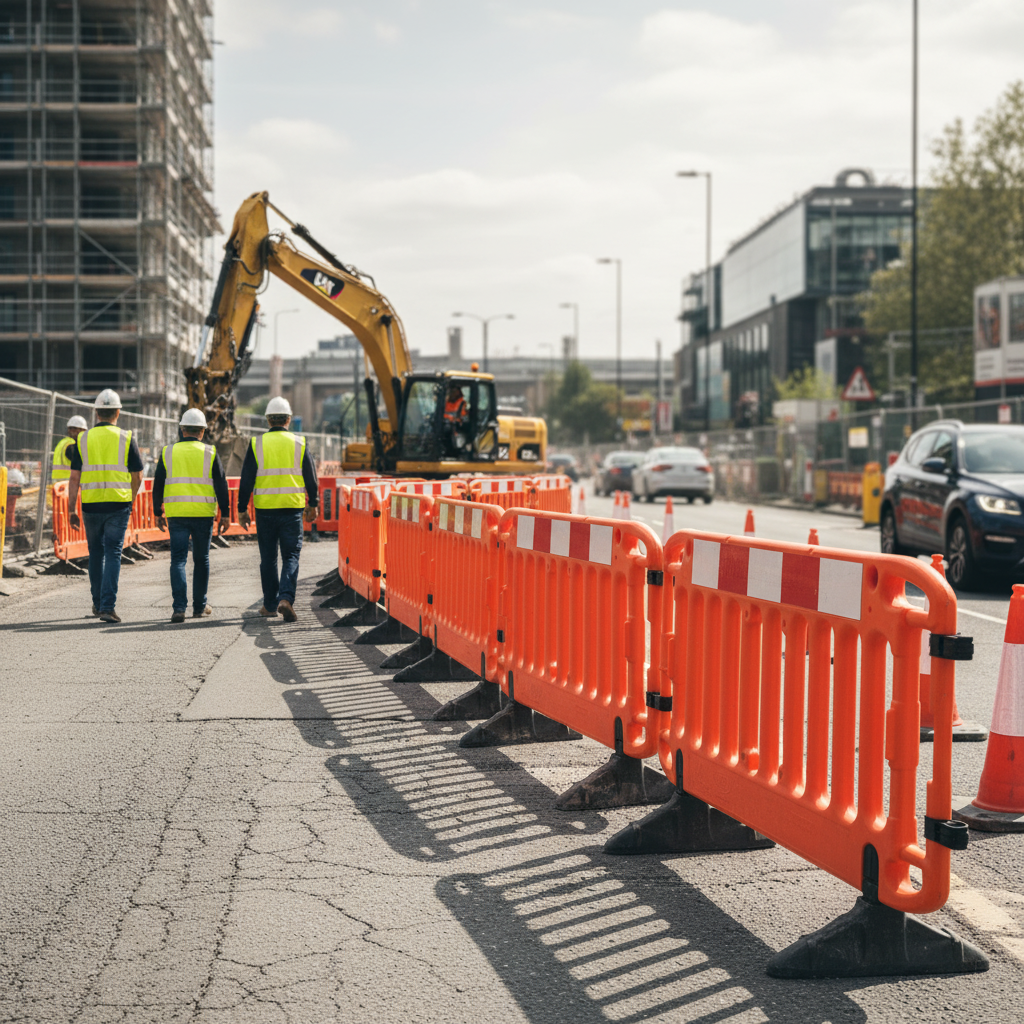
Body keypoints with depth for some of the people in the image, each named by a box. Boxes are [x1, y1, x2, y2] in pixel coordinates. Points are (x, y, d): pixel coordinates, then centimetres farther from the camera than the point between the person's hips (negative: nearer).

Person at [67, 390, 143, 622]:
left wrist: (72, 510, 3)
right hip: (118, 505, -2)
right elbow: (137, 476, 3)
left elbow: (75, 477, 0)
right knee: (113, 554, -3)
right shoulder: (126, 439, -1)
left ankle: (98, 603, 27)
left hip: (91, 505, 2)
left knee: (96, 554, 17)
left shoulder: (82, 439, 2)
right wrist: (131, 500, 20)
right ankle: (108, 606, -14)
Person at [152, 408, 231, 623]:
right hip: (203, 514, 0)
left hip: (176, 514, 0)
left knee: (178, 560, 0)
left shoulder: (168, 452, 4)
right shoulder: (209, 453, 0)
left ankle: (179, 607, -13)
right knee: (201, 560, 12)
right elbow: (221, 486, -2)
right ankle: (199, 607, 19)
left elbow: (158, 485, 7)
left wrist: (158, 513, 15)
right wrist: (225, 514, 2)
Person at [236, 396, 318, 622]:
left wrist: (242, 509, 5)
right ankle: (286, 598, -18)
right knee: (291, 556, 3)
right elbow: (310, 478, 6)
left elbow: (246, 480, -1)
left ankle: (270, 605, 18)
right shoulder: (299, 443, 1)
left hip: (265, 509, 0)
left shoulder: (257, 444, -1)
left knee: (268, 559, 11)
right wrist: (313, 504, 18)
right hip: (292, 509, 0)